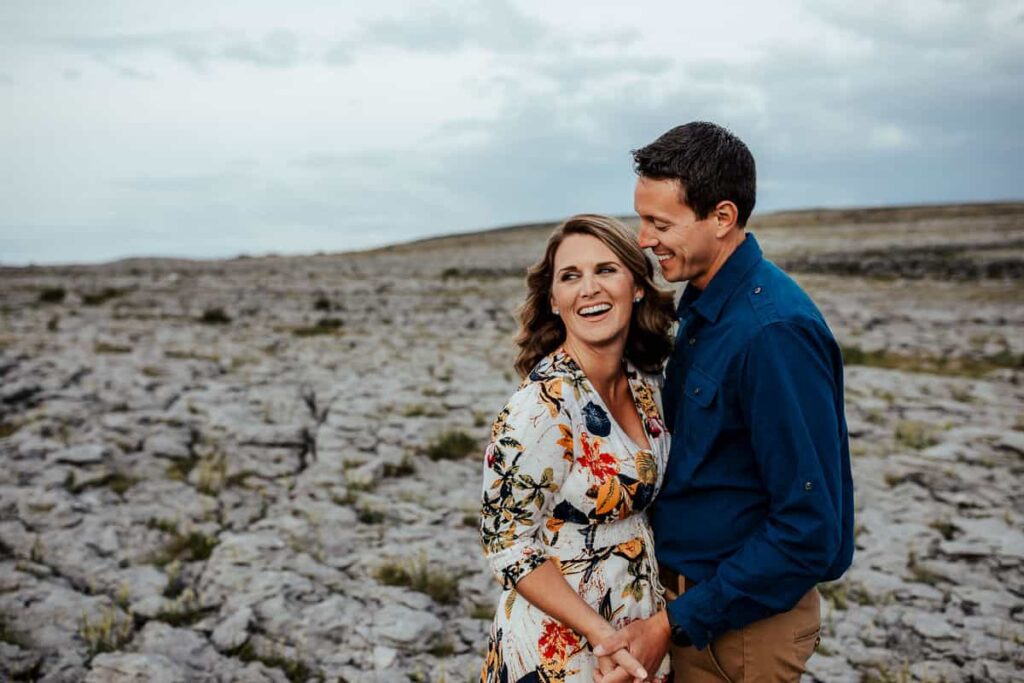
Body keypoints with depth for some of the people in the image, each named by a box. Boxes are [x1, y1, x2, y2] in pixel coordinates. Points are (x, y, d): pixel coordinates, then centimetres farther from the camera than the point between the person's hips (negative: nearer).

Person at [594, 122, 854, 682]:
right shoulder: (702, 306, 4)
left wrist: (675, 623, -21)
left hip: (742, 617, -8)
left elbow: (809, 527, -25)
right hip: (689, 591, 8)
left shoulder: (774, 331, -25)